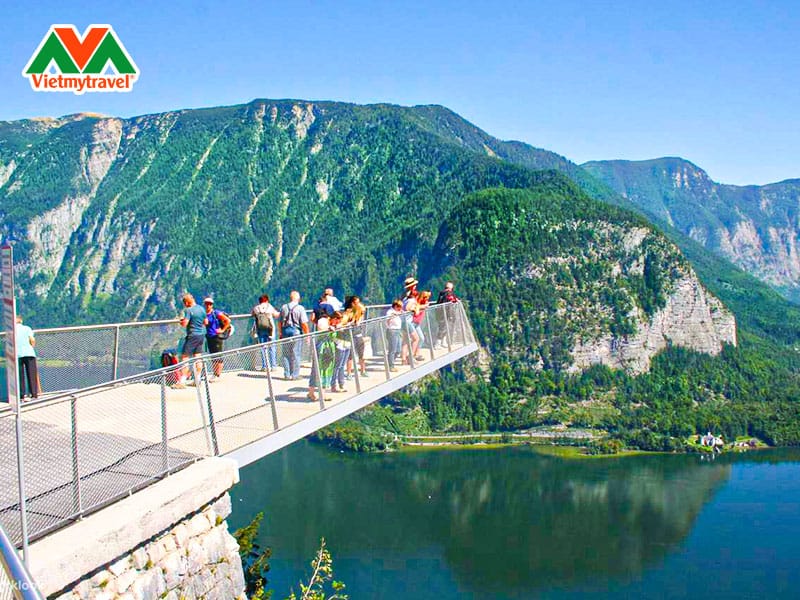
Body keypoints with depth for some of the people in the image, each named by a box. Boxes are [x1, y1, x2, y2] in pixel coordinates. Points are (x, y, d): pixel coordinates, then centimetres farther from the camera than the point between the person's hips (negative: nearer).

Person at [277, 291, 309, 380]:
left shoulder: (283, 307, 6)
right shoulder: (300, 308, -7)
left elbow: (279, 322, 10)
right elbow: (304, 323, -12)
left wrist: (280, 333, 20)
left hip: (285, 331, 4)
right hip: (296, 332, -4)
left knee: (286, 354, 10)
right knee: (296, 354, 2)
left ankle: (287, 374, 14)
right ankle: (295, 375, 4)